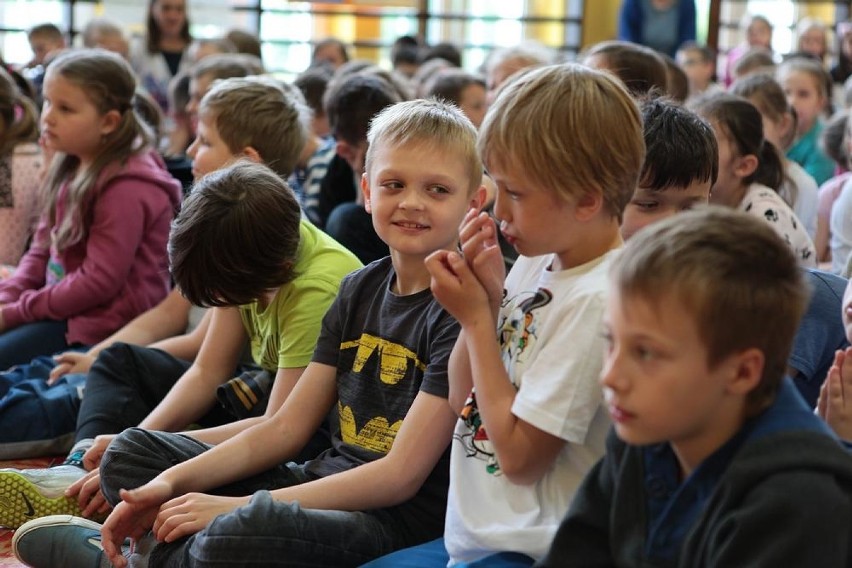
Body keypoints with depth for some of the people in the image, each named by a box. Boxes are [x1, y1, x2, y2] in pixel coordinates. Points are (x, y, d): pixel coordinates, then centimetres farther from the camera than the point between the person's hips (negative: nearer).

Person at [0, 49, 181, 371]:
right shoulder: (70, 168, 9)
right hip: (63, 305, 9)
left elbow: (99, 281, -22)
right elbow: (42, 250, 14)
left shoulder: (125, 188, -20)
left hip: (104, 323, -9)